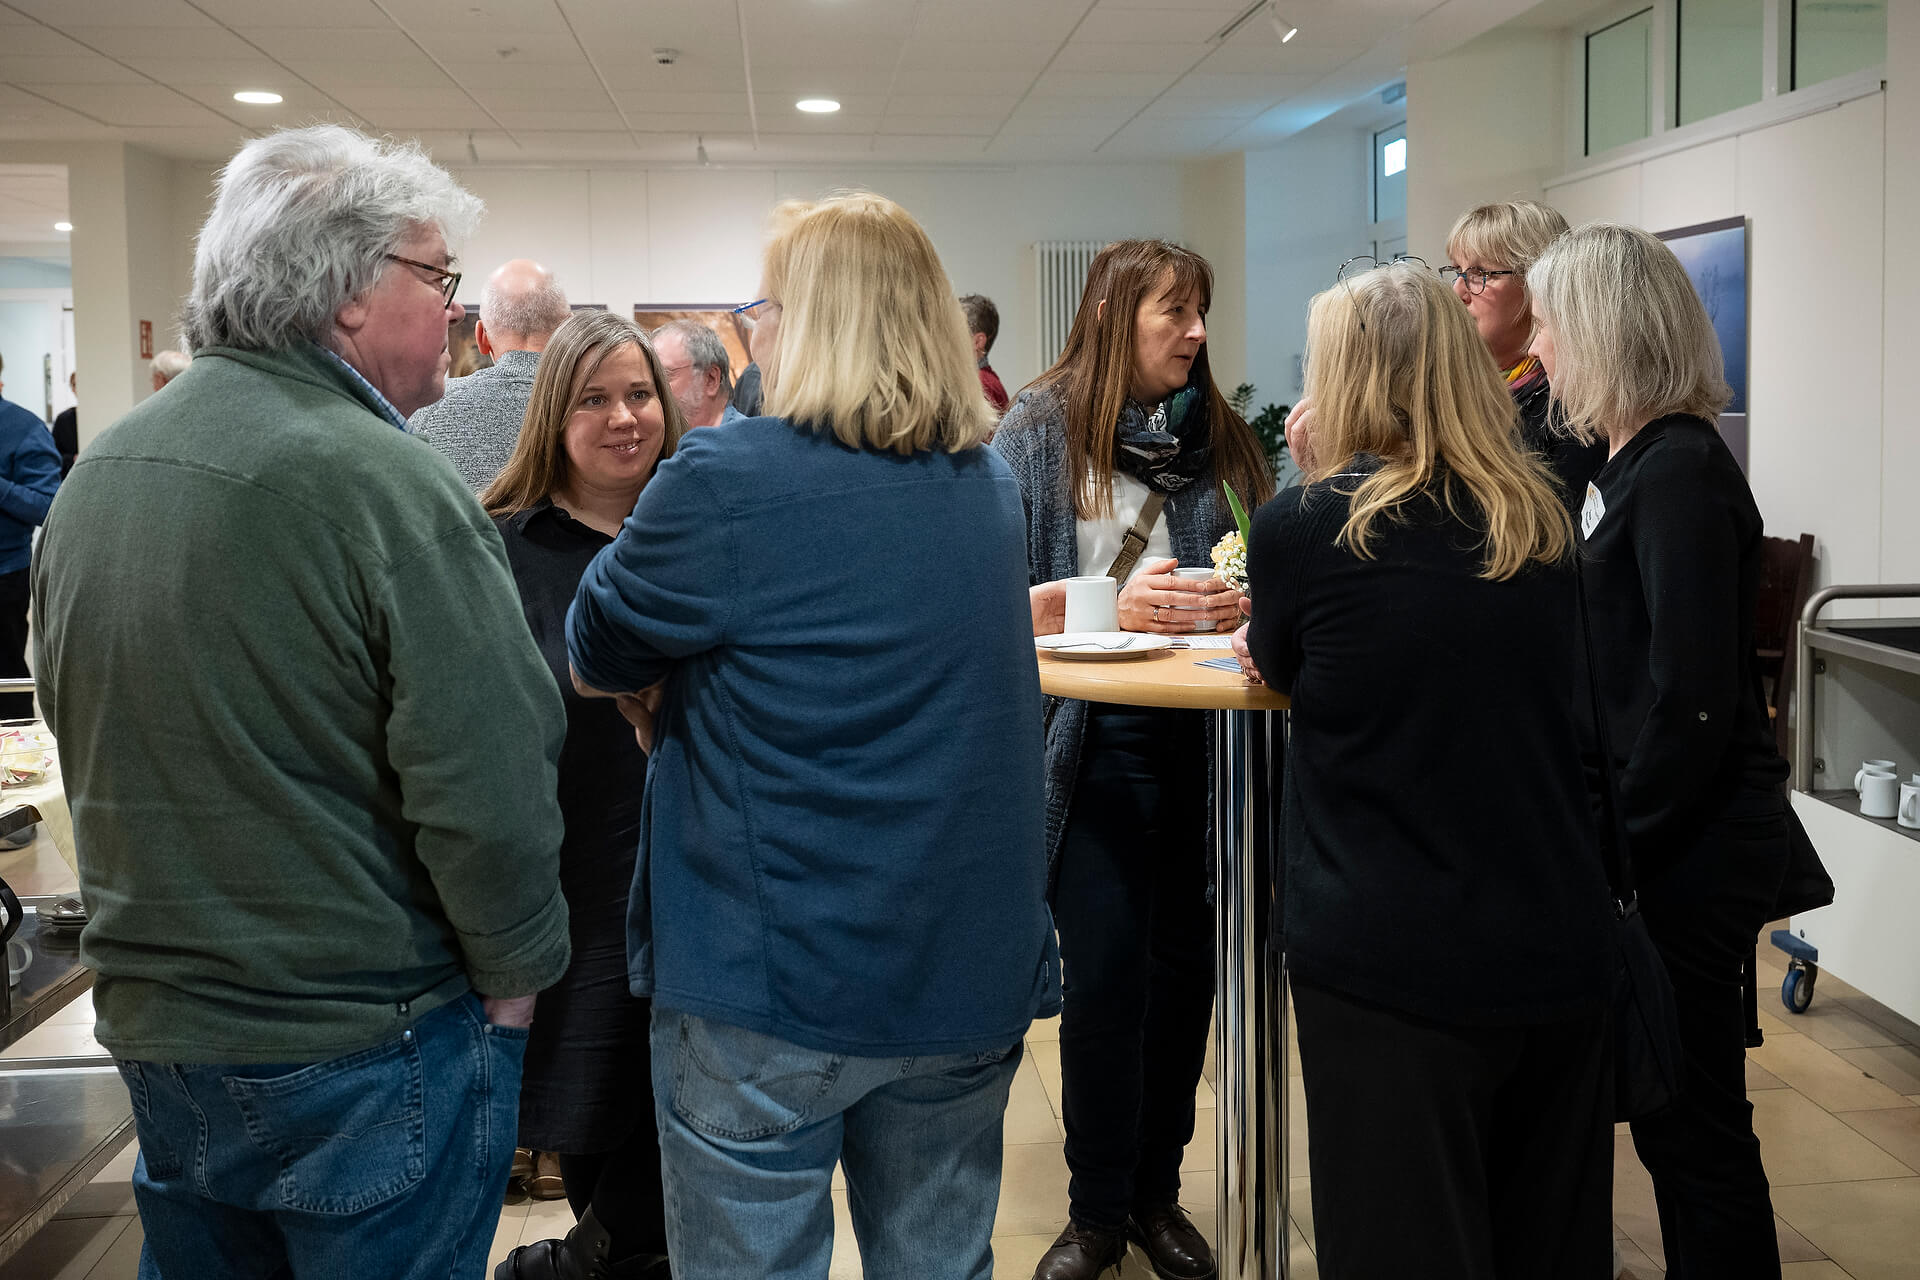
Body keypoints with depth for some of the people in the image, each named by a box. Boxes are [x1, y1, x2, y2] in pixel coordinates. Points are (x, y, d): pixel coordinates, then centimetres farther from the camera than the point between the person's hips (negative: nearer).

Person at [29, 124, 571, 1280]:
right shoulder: (390, 488, -21)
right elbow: (488, 786, -24)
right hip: (366, 1052, -7)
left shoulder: (95, 476, 4)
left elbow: (72, 722, 13)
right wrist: (516, 977, -8)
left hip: (151, 1021, 7)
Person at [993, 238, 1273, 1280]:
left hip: (1206, 730, 3)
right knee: (1106, 973, -1)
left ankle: (1158, 1192, 27)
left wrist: (1245, 602, -10)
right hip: (1098, 737, -3)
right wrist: (1110, 602, -19)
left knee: (1185, 964, 9)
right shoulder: (1039, 433, -1)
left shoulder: (1222, 435, 10)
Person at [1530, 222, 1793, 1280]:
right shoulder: (1627, 463, 12)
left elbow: (1691, 702, -22)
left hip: (1692, 847, -9)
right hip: (1658, 841, 9)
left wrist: (1616, 846, -16)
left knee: (1694, 1120, 2)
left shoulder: (1679, 474, -18)